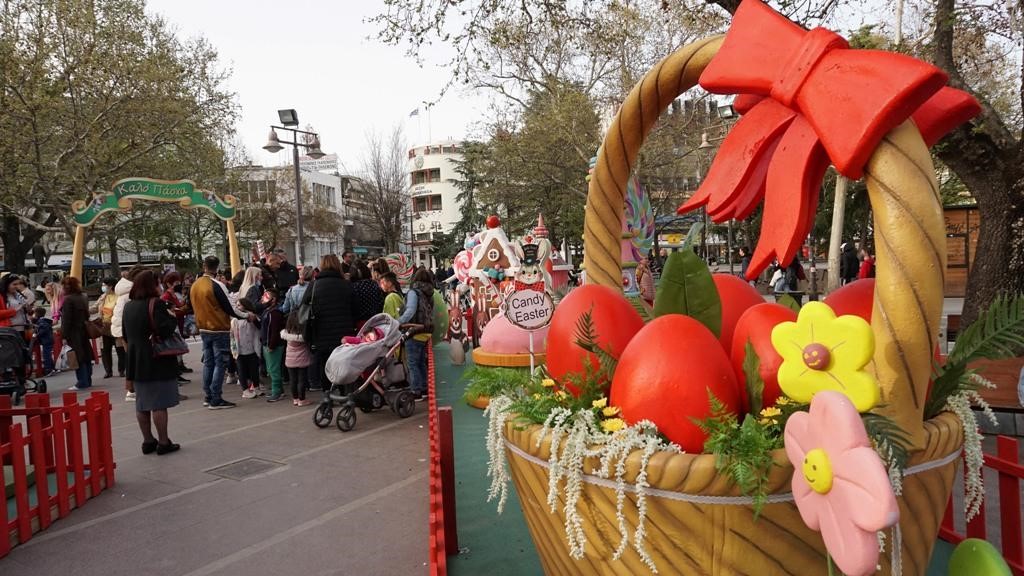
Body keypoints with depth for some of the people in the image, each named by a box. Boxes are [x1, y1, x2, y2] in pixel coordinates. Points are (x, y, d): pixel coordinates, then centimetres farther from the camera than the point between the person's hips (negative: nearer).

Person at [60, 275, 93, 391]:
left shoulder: (68, 299, -14)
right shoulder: (83, 298, 11)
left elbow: (66, 320, -16)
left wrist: (65, 336, -14)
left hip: (74, 333, -8)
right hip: (84, 331, 8)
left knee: (77, 359, -5)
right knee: (86, 356, 11)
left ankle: (82, 383, -4)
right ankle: (88, 381, 17)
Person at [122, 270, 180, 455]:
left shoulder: (128, 306, 11)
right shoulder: (156, 303, -14)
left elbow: (126, 335, 18)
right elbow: (165, 330, -24)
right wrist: (172, 317, -8)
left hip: (136, 362, 8)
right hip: (157, 362, -8)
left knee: (142, 405, 11)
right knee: (159, 404, -3)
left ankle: (148, 441, 18)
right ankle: (163, 442, 1)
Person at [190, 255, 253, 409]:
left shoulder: (194, 286, 3)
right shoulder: (217, 286, -17)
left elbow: (195, 307, 14)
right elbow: (230, 308, -14)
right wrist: (247, 316, -1)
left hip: (204, 330, 7)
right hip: (220, 330, -7)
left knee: (208, 363, 13)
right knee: (220, 364, -2)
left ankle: (208, 397, 18)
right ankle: (216, 400, -3)